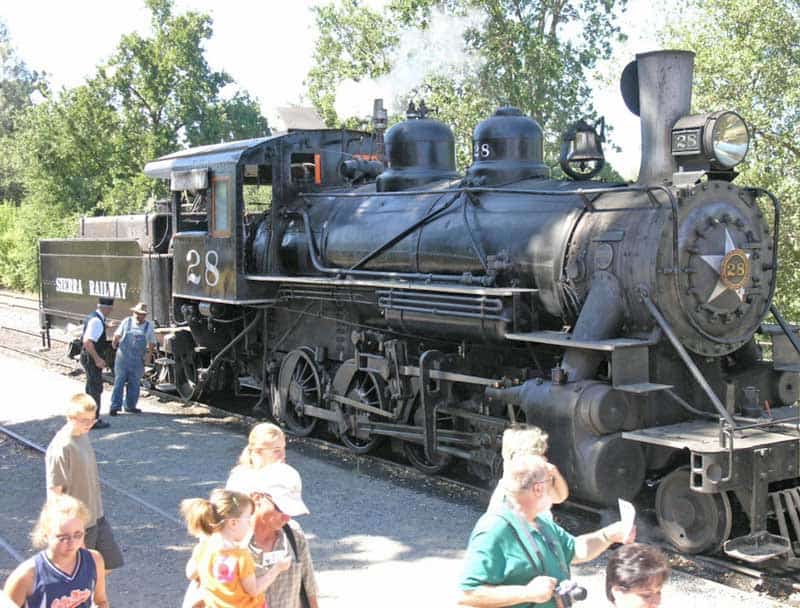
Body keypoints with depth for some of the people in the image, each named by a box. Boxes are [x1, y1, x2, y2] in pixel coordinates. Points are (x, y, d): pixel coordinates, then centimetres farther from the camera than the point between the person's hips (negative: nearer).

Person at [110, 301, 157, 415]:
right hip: (123, 358, -2)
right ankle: (115, 406, 1)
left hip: (138, 360, 2)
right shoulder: (127, 322, -1)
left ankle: (130, 406, 21)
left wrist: (149, 354, 3)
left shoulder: (149, 326, 4)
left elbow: (152, 343, 12)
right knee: (119, 381, -2)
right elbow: (117, 335, 8)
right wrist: (114, 343, -5)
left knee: (134, 384, 9)